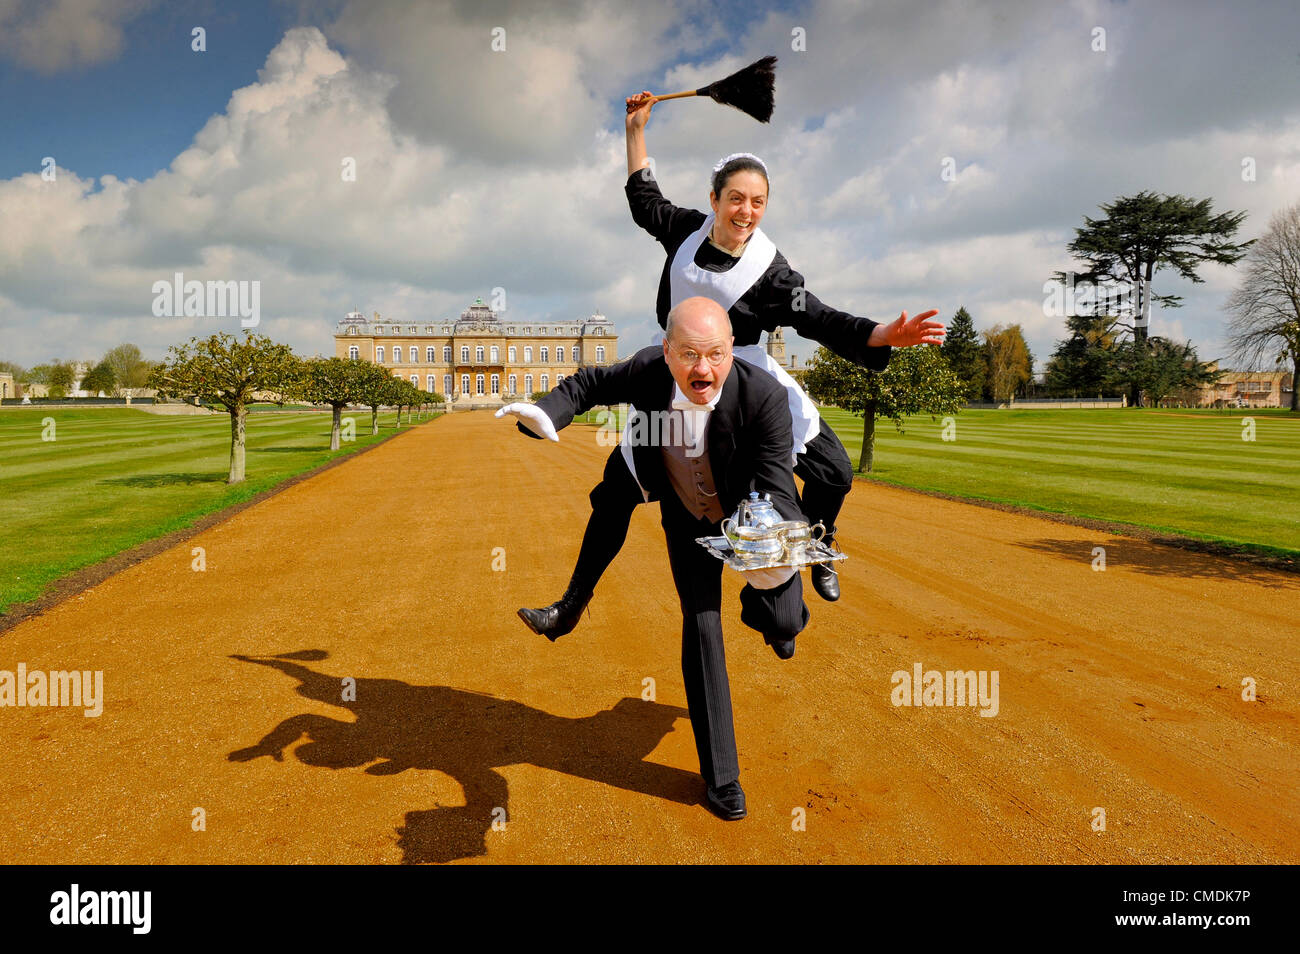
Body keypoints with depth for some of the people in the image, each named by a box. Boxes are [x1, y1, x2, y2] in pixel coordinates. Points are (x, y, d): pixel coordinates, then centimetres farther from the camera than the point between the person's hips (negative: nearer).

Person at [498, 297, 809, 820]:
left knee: (783, 623, 1)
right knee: (701, 626, -4)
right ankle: (720, 775, 10)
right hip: (688, 518, 1)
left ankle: (760, 607, 46)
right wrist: (547, 412, -28)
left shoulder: (764, 395, -37)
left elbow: (775, 490, -39)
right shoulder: (649, 371, -28)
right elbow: (592, 383, -7)